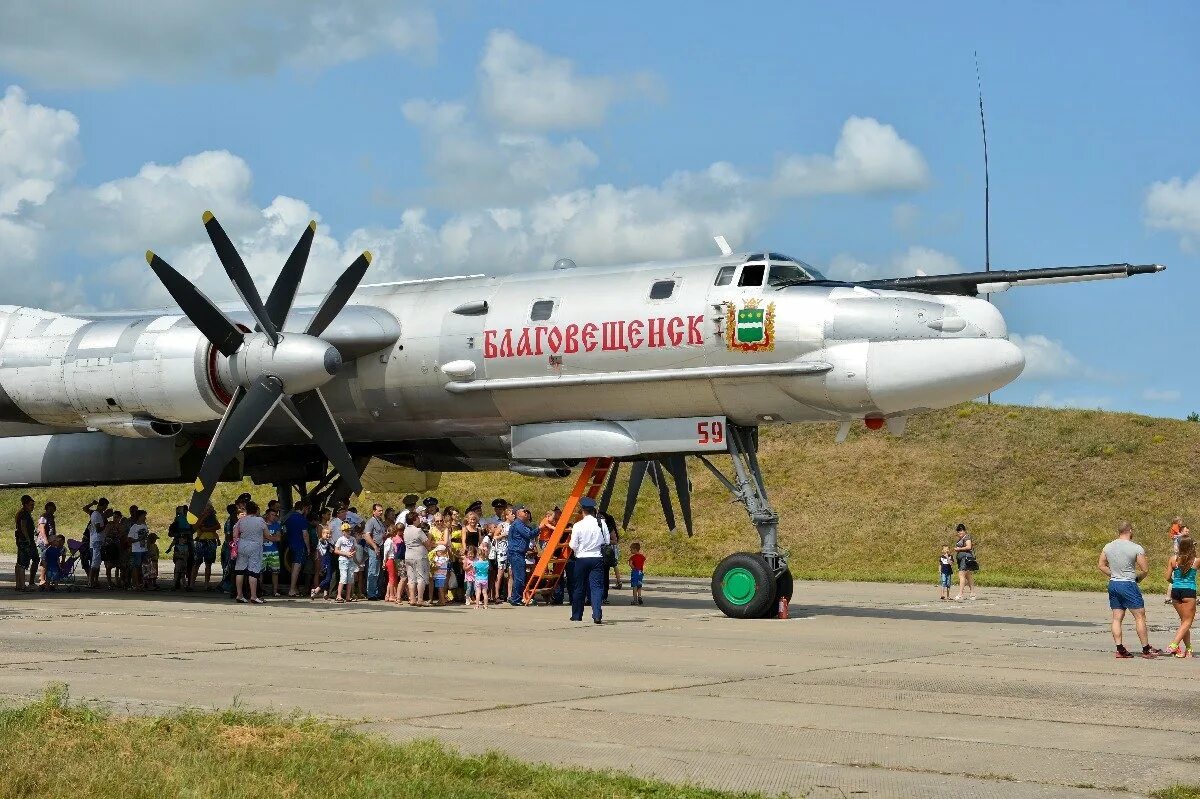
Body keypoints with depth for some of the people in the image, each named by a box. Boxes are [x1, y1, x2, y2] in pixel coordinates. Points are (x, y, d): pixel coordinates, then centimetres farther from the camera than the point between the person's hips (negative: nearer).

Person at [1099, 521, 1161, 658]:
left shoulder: (1108, 547, 6)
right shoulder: (1136, 548, -11)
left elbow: (1101, 565, 14)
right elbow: (1145, 569, -10)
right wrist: (1138, 578, 9)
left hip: (1113, 584, 6)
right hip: (1128, 585, -6)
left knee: (1117, 618, 7)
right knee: (1140, 616, 1)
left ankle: (1120, 649, 5)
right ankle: (1146, 649, 3)